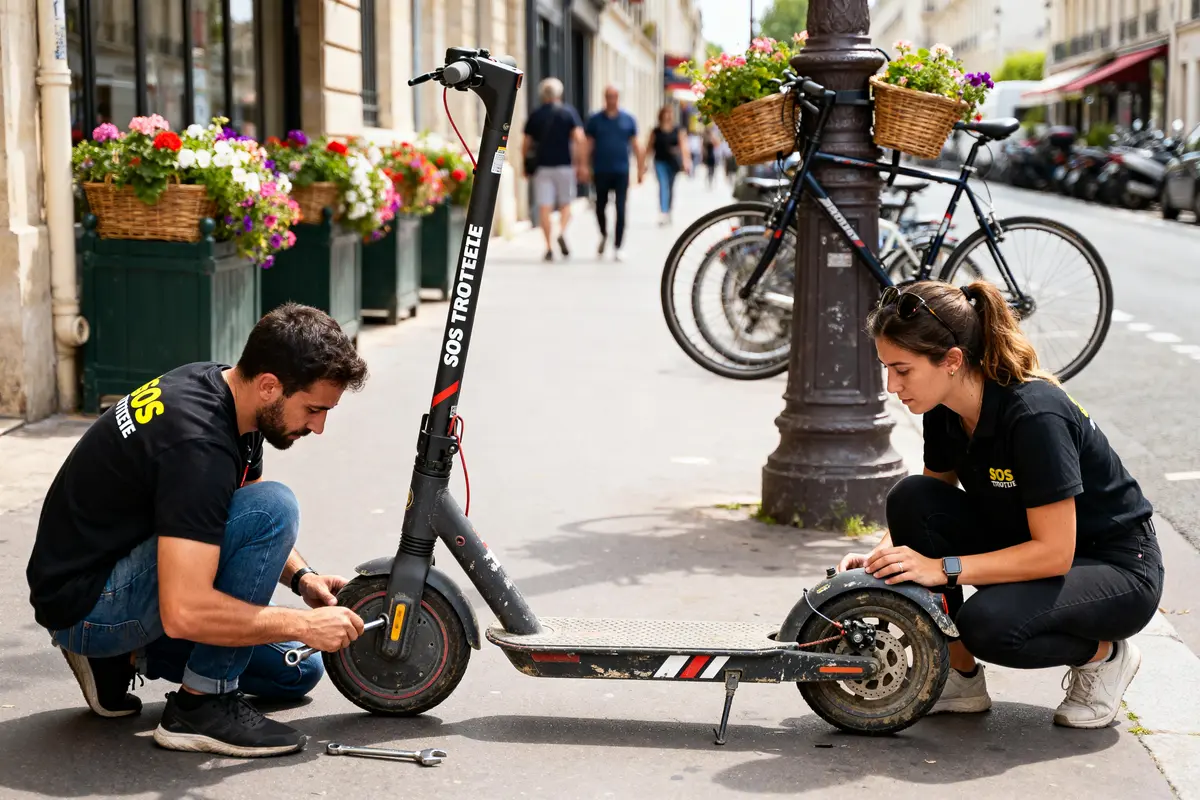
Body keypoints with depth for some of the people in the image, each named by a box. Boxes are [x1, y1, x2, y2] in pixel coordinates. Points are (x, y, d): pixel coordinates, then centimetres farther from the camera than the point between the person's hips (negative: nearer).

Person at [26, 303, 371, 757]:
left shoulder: (221, 387, -1)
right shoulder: (197, 444, -30)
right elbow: (183, 613, -35)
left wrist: (302, 578, 1)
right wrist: (304, 624, -25)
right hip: (84, 603, -10)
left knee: (297, 671, 11)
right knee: (274, 507, -26)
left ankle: (122, 654, 12)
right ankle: (200, 707, -16)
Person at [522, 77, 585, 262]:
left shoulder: (535, 116, 7)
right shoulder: (569, 112, 2)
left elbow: (526, 145, 7)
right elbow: (579, 138, -8)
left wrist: (526, 165, 19)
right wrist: (580, 163, -4)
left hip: (542, 165, 1)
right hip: (565, 165, -1)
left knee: (544, 207, 0)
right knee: (565, 204, 12)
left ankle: (549, 247, -5)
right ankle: (562, 232, -14)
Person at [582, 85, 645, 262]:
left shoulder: (628, 119, 4)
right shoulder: (595, 120, 3)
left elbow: (636, 144, 8)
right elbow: (588, 144, 3)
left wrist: (641, 168, 5)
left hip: (621, 171, -1)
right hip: (601, 172, 1)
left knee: (620, 209, -5)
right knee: (600, 206, 10)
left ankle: (617, 247, -1)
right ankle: (604, 235, 37)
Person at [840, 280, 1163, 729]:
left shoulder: (1035, 415, -30)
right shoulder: (945, 410, -7)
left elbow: (1055, 552, -30)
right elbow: (928, 508, 5)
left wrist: (944, 568, -32)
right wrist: (881, 557, -14)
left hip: (1119, 571, -7)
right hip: (1030, 550, 7)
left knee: (987, 624, -34)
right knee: (910, 499, -17)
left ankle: (1103, 655, -1)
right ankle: (960, 679, -5)